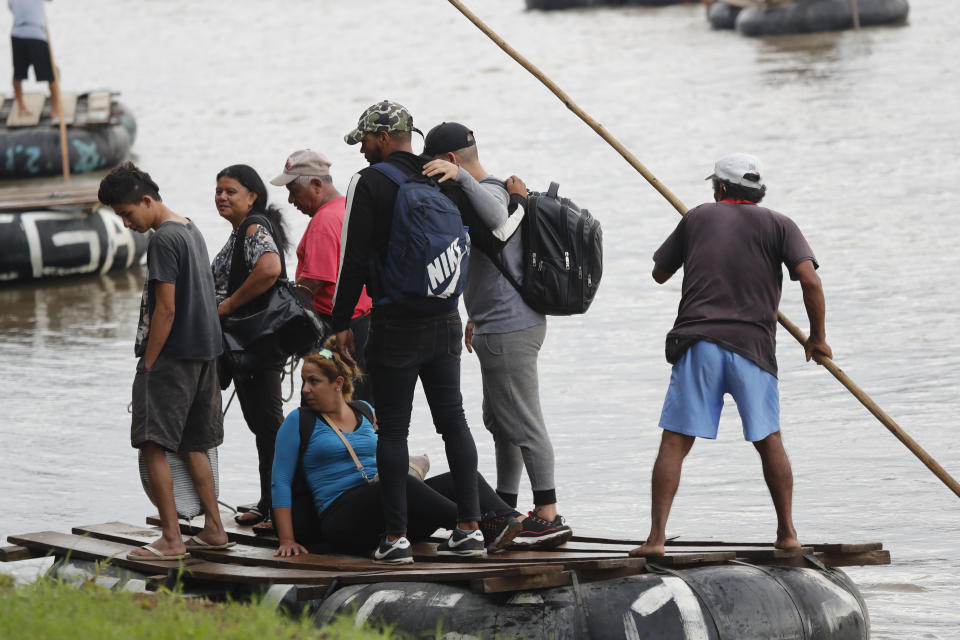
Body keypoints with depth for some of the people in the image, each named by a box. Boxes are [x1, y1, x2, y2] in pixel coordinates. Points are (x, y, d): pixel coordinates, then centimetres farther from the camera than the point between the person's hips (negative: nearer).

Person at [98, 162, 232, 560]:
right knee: (192, 445, 16)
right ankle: (213, 529, 19)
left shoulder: (163, 240, -15)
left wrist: (147, 364, -14)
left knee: (153, 445, -8)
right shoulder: (191, 230, 14)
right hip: (204, 352, 10)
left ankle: (171, 539, -11)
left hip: (172, 356, -10)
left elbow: (166, 309, -19)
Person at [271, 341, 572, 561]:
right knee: (398, 484, -35)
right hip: (342, 517, -6)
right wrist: (288, 540, -7)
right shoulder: (299, 422, 5)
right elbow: (281, 482, 0)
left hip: (386, 514, 6)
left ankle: (512, 522, -40)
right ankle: (484, 527, -46)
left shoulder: (364, 413, 19)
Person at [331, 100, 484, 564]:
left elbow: (354, 258, -10)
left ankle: (395, 534, -3)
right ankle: (470, 525, 9)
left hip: (395, 325, -5)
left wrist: (342, 323, -5)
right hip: (445, 320, 5)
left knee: (392, 429, -1)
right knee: (454, 421, 10)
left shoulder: (369, 183, -8)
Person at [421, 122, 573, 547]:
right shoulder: (500, 191, 18)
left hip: (509, 332, -11)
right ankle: (505, 507, 28)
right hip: (502, 325, 11)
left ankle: (548, 512, -5)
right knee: (499, 421, 19)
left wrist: (460, 176, -45)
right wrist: (478, 317, 31)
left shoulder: (491, 192, -15)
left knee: (523, 424, -7)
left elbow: (495, 216, -43)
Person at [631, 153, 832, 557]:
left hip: (698, 345, 0)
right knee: (768, 441, 16)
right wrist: (817, 337, 6)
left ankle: (656, 537, -11)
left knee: (675, 443, -1)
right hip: (753, 348, 0)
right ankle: (787, 533, 15)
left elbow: (660, 274, 23)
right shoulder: (778, 226, 8)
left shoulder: (698, 218, 13)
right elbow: (810, 281, -6)